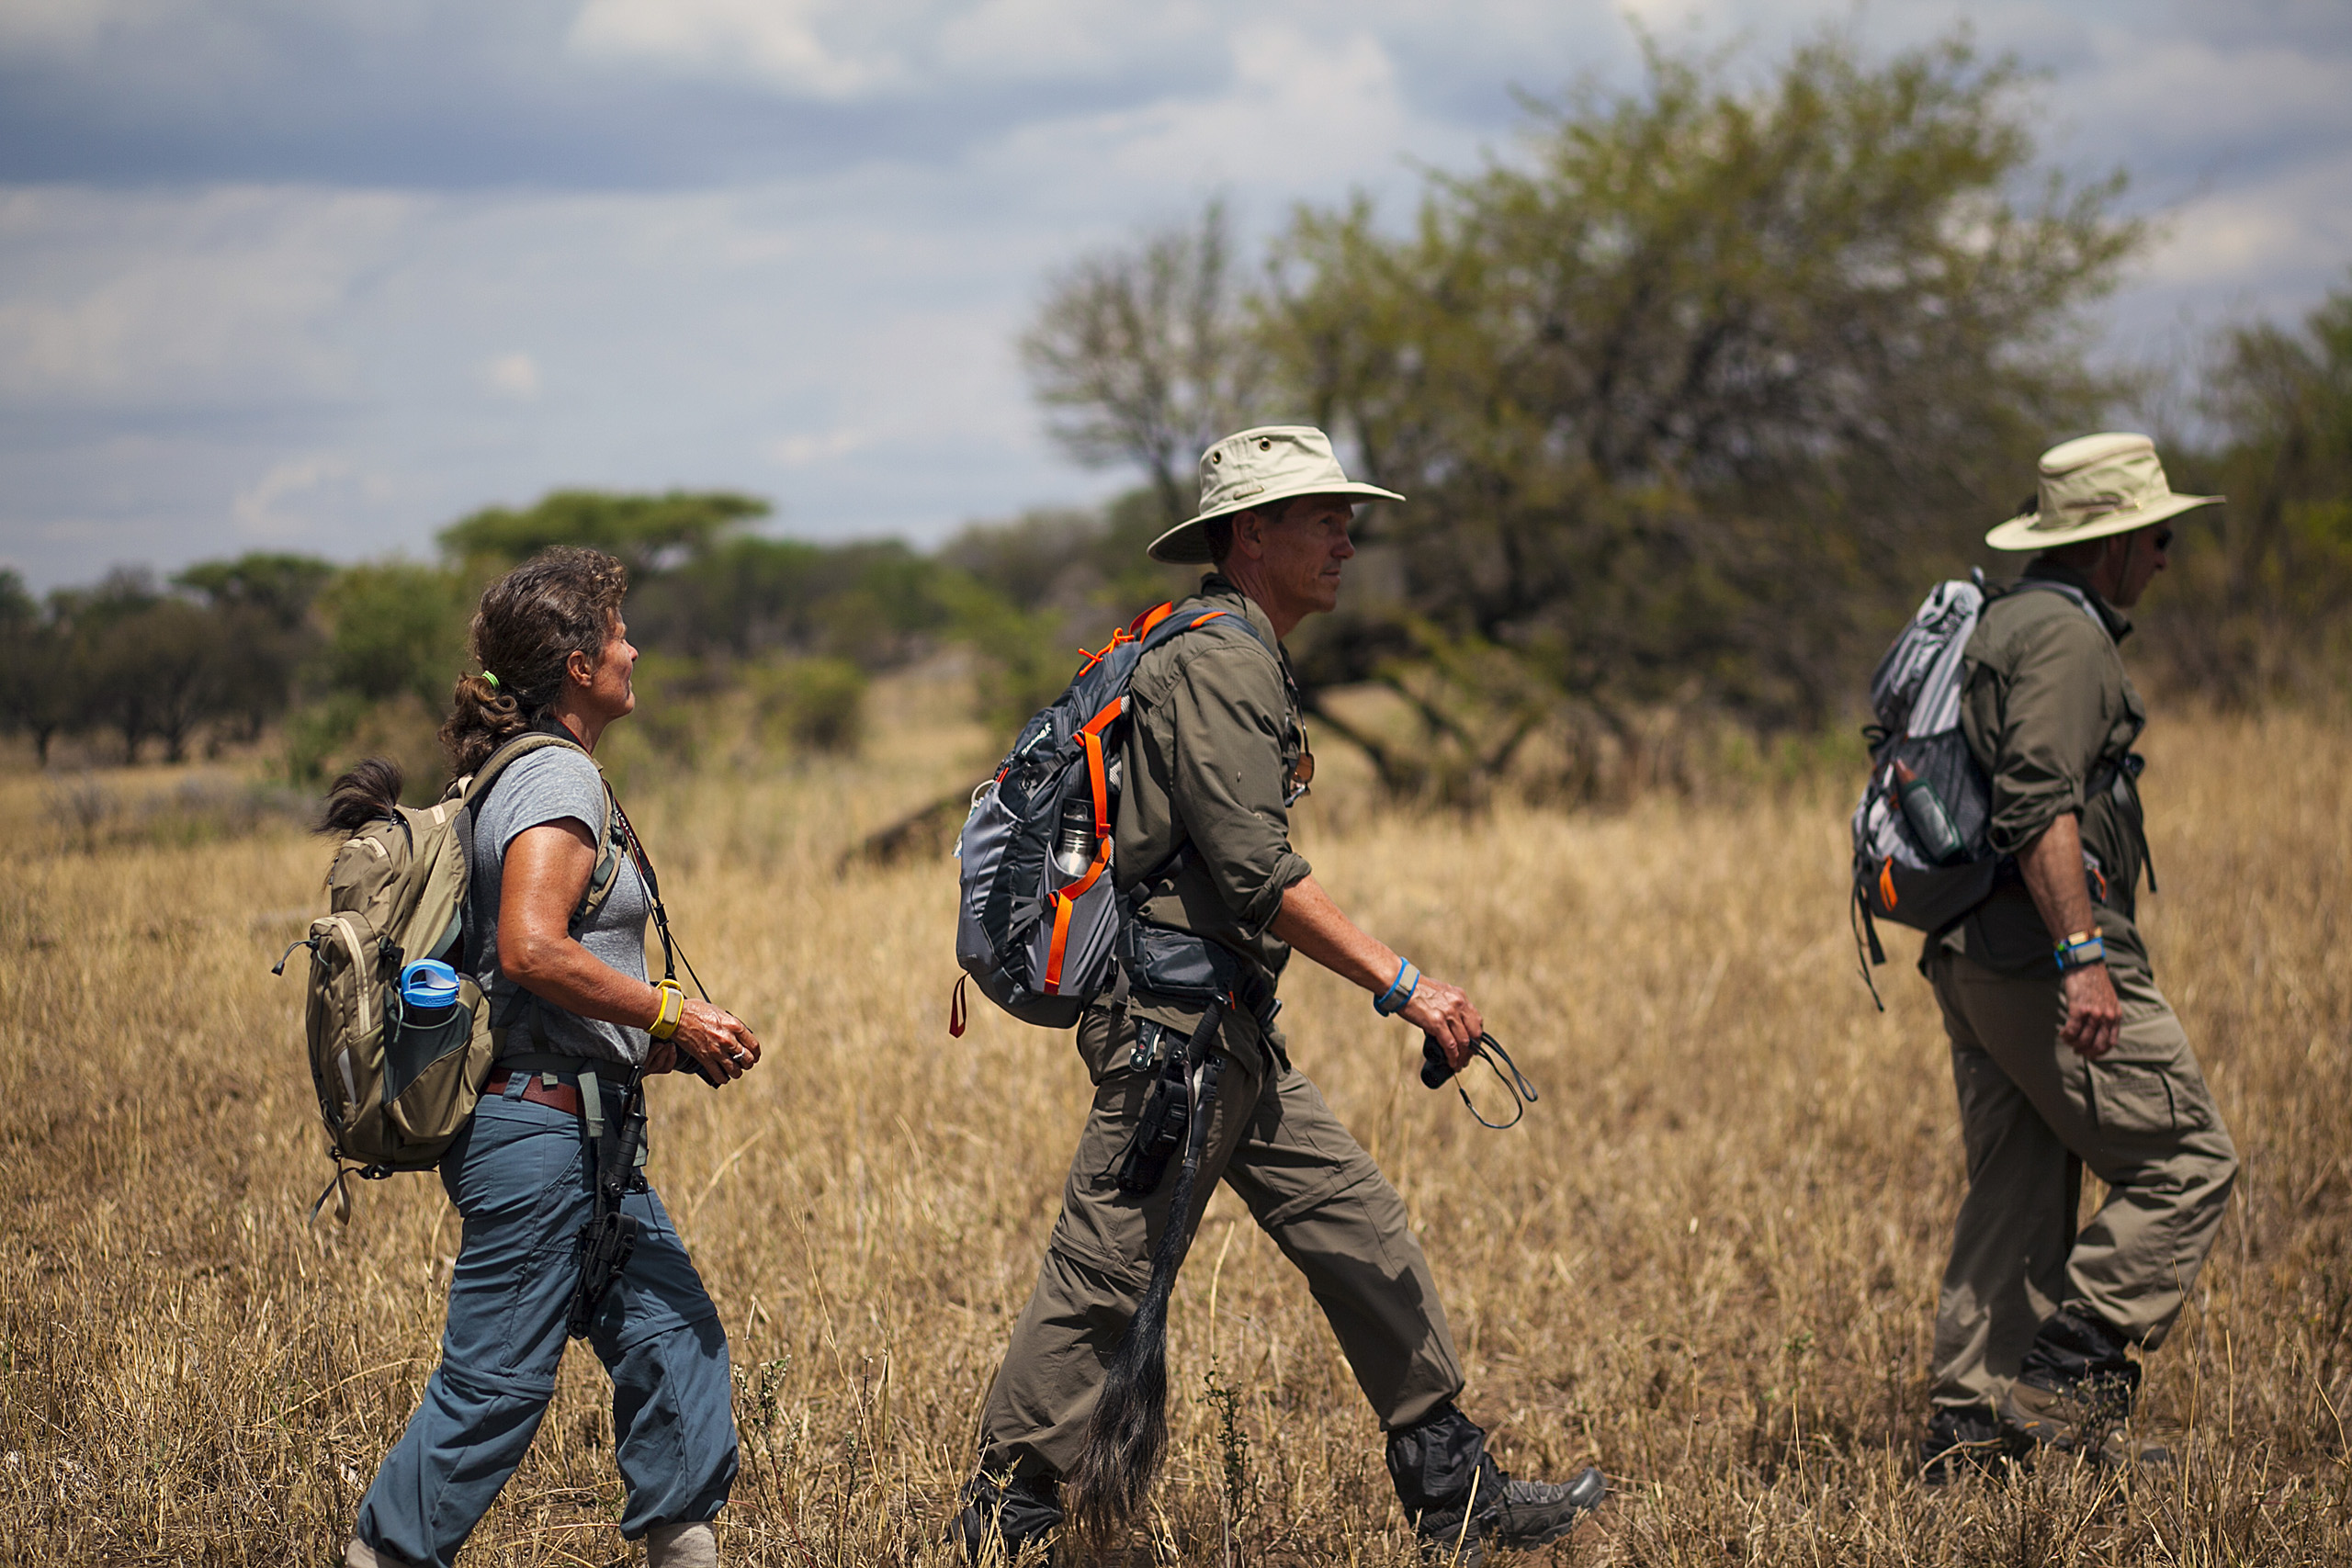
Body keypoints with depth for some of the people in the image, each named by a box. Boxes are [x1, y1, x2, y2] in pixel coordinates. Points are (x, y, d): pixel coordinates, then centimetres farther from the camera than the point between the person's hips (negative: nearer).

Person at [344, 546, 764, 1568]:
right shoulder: (558, 776, -13)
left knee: (672, 1333, 10)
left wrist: (673, 1049, 14)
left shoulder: (526, 774, 18)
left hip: (574, 1131, 10)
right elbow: (533, 951, -25)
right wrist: (672, 1016, -16)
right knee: (496, 1379, -6)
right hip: (538, 1125, -10)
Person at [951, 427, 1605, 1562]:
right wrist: (1400, 983, -23)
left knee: (1361, 1234, 8)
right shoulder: (1217, 659, -14)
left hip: (1231, 1030, 11)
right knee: (1106, 1272, -6)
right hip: (1175, 1015, -11)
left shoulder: (1238, 657, 19)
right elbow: (1255, 869, -22)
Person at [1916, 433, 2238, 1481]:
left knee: (2017, 1189, 11)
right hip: (2042, 950, -10)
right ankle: (2071, 1378, -8)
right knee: (2187, 1160, -5)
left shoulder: (2002, 626, 22)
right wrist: (2083, 954, -28)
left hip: (1970, 955, 10)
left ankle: (1970, 1419, 9)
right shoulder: (2064, 635, -11)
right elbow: (2039, 806, -23)